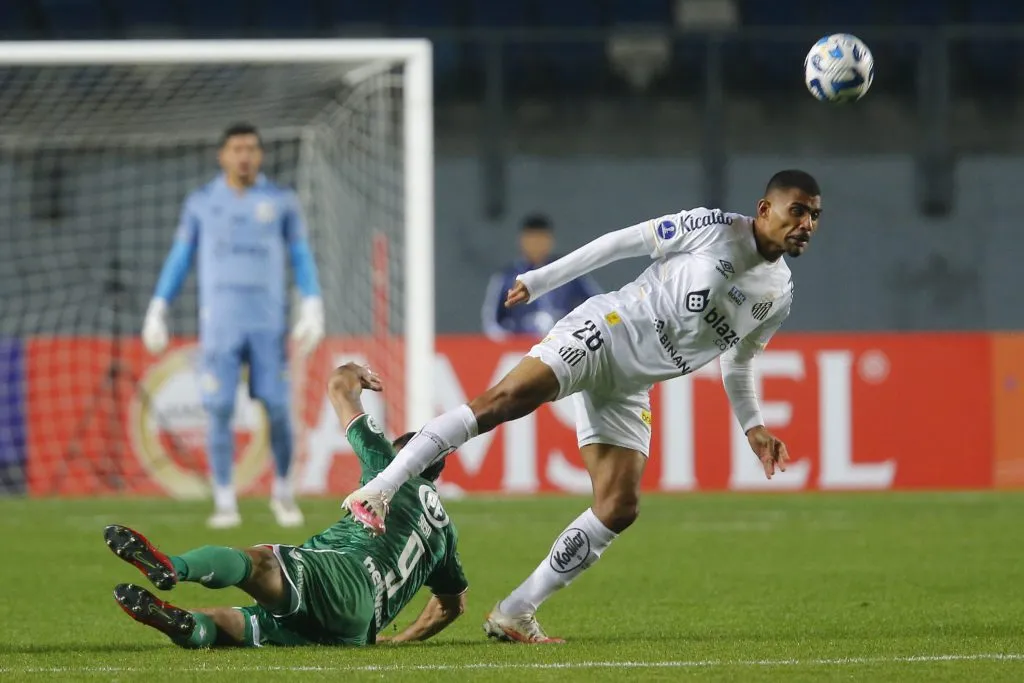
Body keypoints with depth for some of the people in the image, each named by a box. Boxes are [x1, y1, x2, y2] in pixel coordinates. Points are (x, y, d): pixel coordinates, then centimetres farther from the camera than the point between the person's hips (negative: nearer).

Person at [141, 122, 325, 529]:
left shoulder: (281, 201, 6)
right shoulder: (201, 203, 8)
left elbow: (302, 257, 7)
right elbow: (179, 259, 12)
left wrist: (313, 308, -5)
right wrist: (157, 310, 5)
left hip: (268, 324, 0)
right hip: (219, 323, 0)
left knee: (278, 409, -5)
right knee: (219, 409, -8)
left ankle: (282, 492, 17)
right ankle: (225, 503, -3)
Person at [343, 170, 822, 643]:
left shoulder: (779, 296, 13)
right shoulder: (712, 228, -5)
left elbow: (738, 364, 28)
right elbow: (623, 242, -1)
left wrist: (753, 426, 18)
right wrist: (540, 281, -3)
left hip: (628, 388, 7)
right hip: (604, 331, -6)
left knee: (619, 509, -7)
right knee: (504, 399, -29)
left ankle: (514, 613, 0)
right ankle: (379, 490, -33)